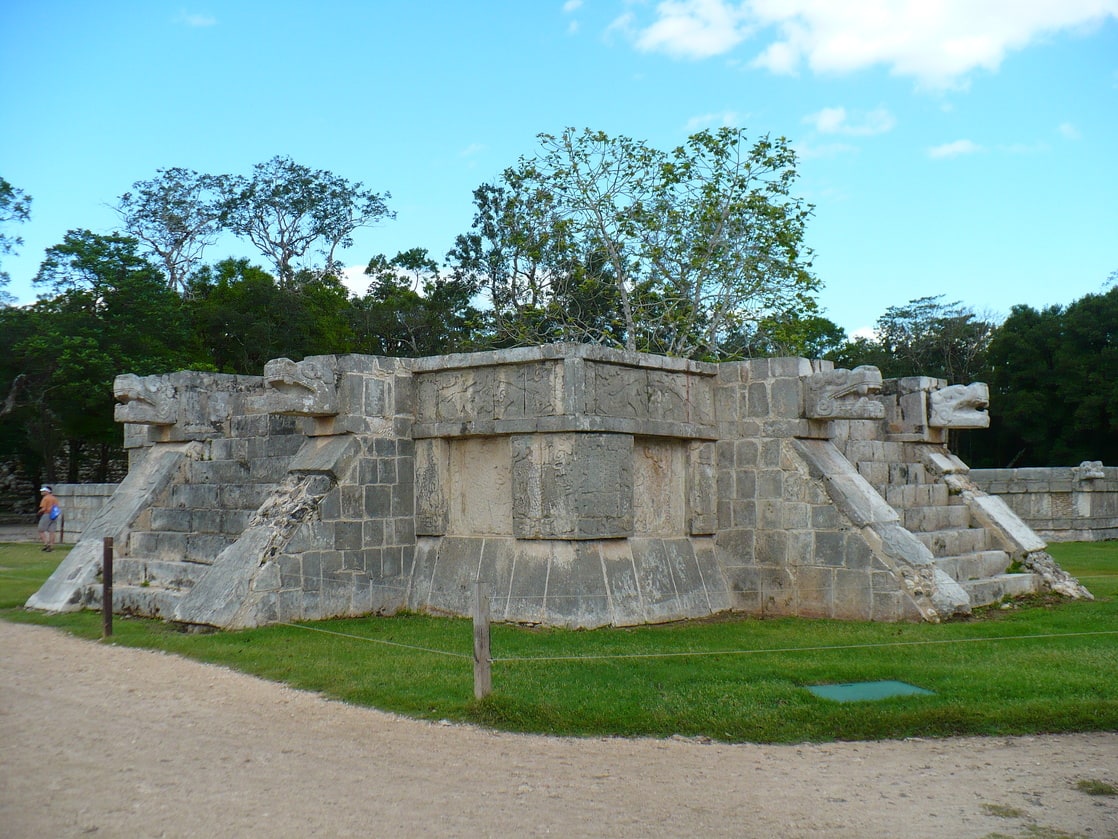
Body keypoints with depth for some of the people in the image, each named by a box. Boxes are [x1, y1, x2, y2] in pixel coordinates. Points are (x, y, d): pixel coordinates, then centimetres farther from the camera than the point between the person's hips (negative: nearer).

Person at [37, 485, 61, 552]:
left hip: (46, 515, -6)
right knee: (51, 531, 4)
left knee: (41, 530, 3)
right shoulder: (54, 498, 13)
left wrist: (39, 512, 4)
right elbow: (57, 508, 13)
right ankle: (51, 546, 0)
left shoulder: (45, 498, -7)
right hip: (54, 516, 6)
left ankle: (45, 543, -10)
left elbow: (43, 509, -14)